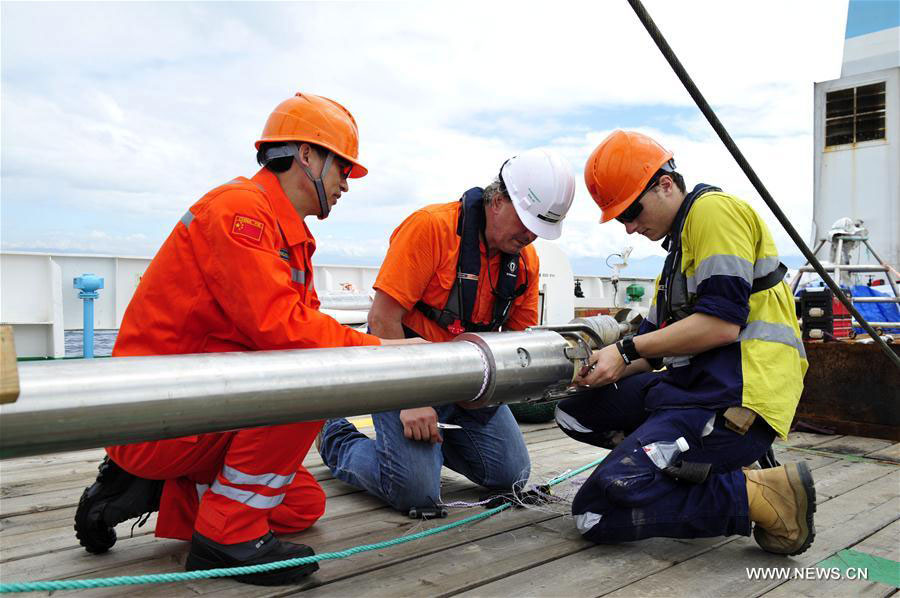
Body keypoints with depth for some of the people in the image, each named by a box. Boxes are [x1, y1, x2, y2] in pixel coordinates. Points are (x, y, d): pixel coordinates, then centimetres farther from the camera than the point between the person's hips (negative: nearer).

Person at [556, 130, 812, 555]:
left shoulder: (713, 209, -6)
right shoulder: (680, 241, 26)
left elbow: (721, 324, -18)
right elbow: (659, 338, 21)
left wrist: (628, 350, -10)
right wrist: (611, 367, 2)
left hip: (736, 397, -11)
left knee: (597, 510, -18)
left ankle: (762, 495, -12)